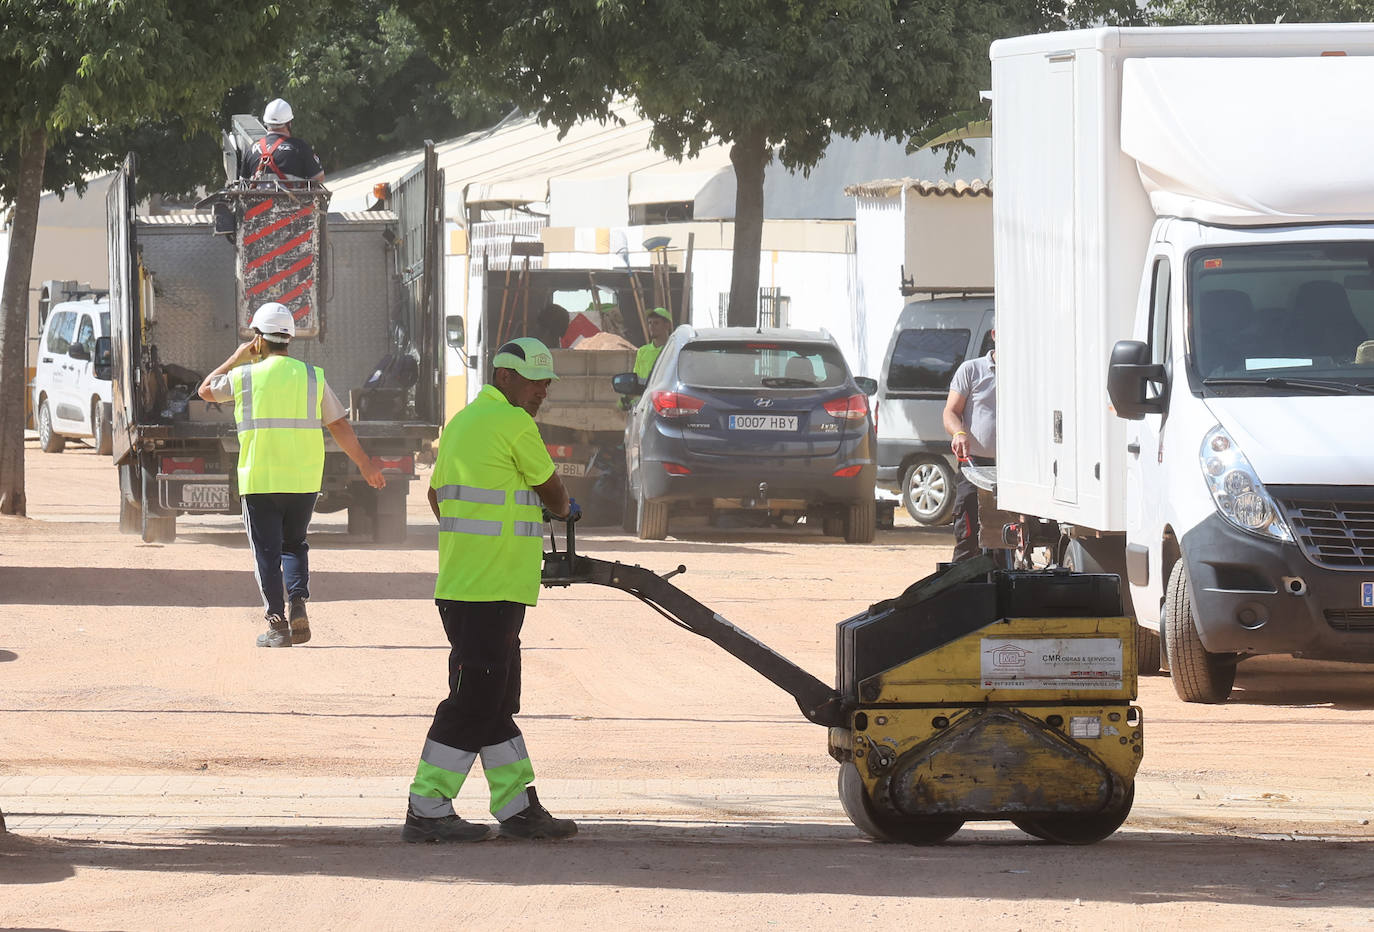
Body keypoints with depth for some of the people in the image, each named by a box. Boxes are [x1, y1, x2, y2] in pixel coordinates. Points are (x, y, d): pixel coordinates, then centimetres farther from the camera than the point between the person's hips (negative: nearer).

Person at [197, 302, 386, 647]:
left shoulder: (245, 376, -3)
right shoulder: (313, 377, 2)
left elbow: (206, 389, 16)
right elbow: (340, 426, 3)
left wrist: (237, 358, 25)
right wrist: (365, 465, 11)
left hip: (260, 482, -3)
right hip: (304, 481, 3)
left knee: (267, 553, 3)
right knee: (294, 544, 20)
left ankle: (277, 623, -2)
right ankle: (298, 601, -2)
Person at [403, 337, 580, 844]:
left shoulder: (461, 422, 17)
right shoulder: (513, 423, -11)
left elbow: (437, 493, 27)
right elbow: (552, 491, 0)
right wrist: (564, 509, 22)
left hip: (461, 584, 10)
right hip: (491, 589, -10)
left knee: (496, 700, 13)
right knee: (474, 699, -7)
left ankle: (518, 806, 18)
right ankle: (427, 811, -5)